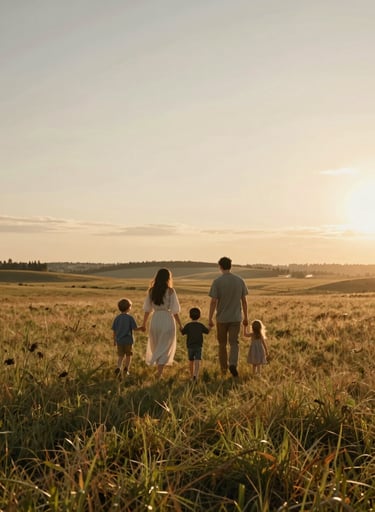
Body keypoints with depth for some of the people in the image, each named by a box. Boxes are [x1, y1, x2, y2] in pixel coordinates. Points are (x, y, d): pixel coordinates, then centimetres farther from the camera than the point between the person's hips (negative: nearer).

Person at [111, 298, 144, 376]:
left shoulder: (117, 318, 0)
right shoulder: (130, 318, -11)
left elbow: (114, 330, 3)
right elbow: (135, 328, -12)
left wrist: (114, 340, 15)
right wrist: (141, 328, 6)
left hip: (119, 341, 3)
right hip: (128, 340, -3)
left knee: (121, 356, 12)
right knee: (128, 356, 15)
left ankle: (118, 368, -8)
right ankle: (126, 369, 13)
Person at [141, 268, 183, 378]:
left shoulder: (151, 291, 2)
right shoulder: (170, 291, -8)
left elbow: (147, 309, 5)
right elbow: (174, 311, -9)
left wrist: (144, 324, 15)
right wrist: (180, 325, -1)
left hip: (155, 319, 4)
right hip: (167, 320, -3)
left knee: (156, 346, 20)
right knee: (165, 346, 7)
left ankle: (159, 369, 28)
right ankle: (160, 370, -1)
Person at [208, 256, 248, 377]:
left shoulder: (217, 281, -10)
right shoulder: (240, 280, 0)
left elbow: (213, 301, -13)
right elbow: (244, 300, 3)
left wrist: (210, 319, -6)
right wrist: (245, 317, 12)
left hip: (222, 318, -1)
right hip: (236, 318, 1)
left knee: (222, 344, 13)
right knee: (234, 343, 5)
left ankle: (223, 368, 21)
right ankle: (233, 364, -18)